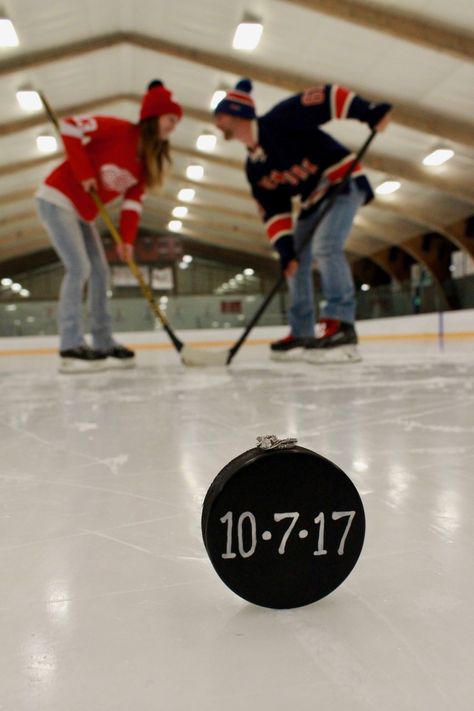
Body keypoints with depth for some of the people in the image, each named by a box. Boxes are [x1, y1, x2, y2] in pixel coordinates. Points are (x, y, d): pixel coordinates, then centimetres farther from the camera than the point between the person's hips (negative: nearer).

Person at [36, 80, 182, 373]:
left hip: (83, 213, 8)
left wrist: (127, 240, -9)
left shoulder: (149, 159, 5)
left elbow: (133, 201, 1)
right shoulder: (118, 130, -16)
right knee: (79, 267, -18)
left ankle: (104, 344, 9)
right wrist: (84, 172, -20)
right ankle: (72, 348, -17)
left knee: (100, 272, 3)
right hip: (58, 199, -8)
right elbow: (70, 127, -21)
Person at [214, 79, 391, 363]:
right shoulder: (254, 168, 3)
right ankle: (302, 334, 9)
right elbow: (273, 211, 1)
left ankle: (340, 326, -29)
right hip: (313, 201, 9)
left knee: (325, 246, -29)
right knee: (297, 261, 4)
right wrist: (285, 248, -10)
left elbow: (325, 96, -25)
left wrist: (370, 112, -33)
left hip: (344, 182, -9)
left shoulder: (279, 120, -19)